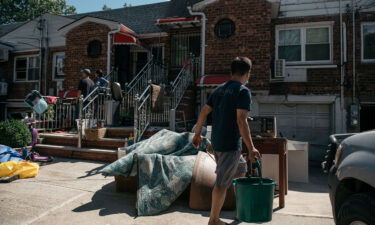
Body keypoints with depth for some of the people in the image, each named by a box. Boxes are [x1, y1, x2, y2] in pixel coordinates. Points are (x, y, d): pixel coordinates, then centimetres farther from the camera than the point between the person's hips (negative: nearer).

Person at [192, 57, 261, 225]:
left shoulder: (219, 89, 11)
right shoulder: (243, 91, -11)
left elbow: (203, 113, 11)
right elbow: (241, 121, -21)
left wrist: (197, 134, 21)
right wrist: (251, 148, -19)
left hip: (216, 142, 8)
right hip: (231, 144, -8)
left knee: (241, 168, 27)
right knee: (222, 183, 3)